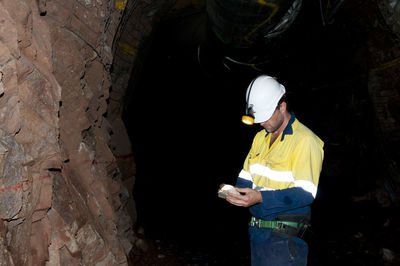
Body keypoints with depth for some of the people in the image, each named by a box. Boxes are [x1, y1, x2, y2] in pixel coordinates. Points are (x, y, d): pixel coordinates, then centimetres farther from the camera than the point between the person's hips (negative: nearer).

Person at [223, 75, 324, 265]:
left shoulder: (305, 140, -14)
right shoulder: (260, 137, 11)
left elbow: (306, 193, -20)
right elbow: (246, 176, 16)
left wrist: (261, 197, -28)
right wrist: (234, 191, -6)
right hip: (256, 230, 7)